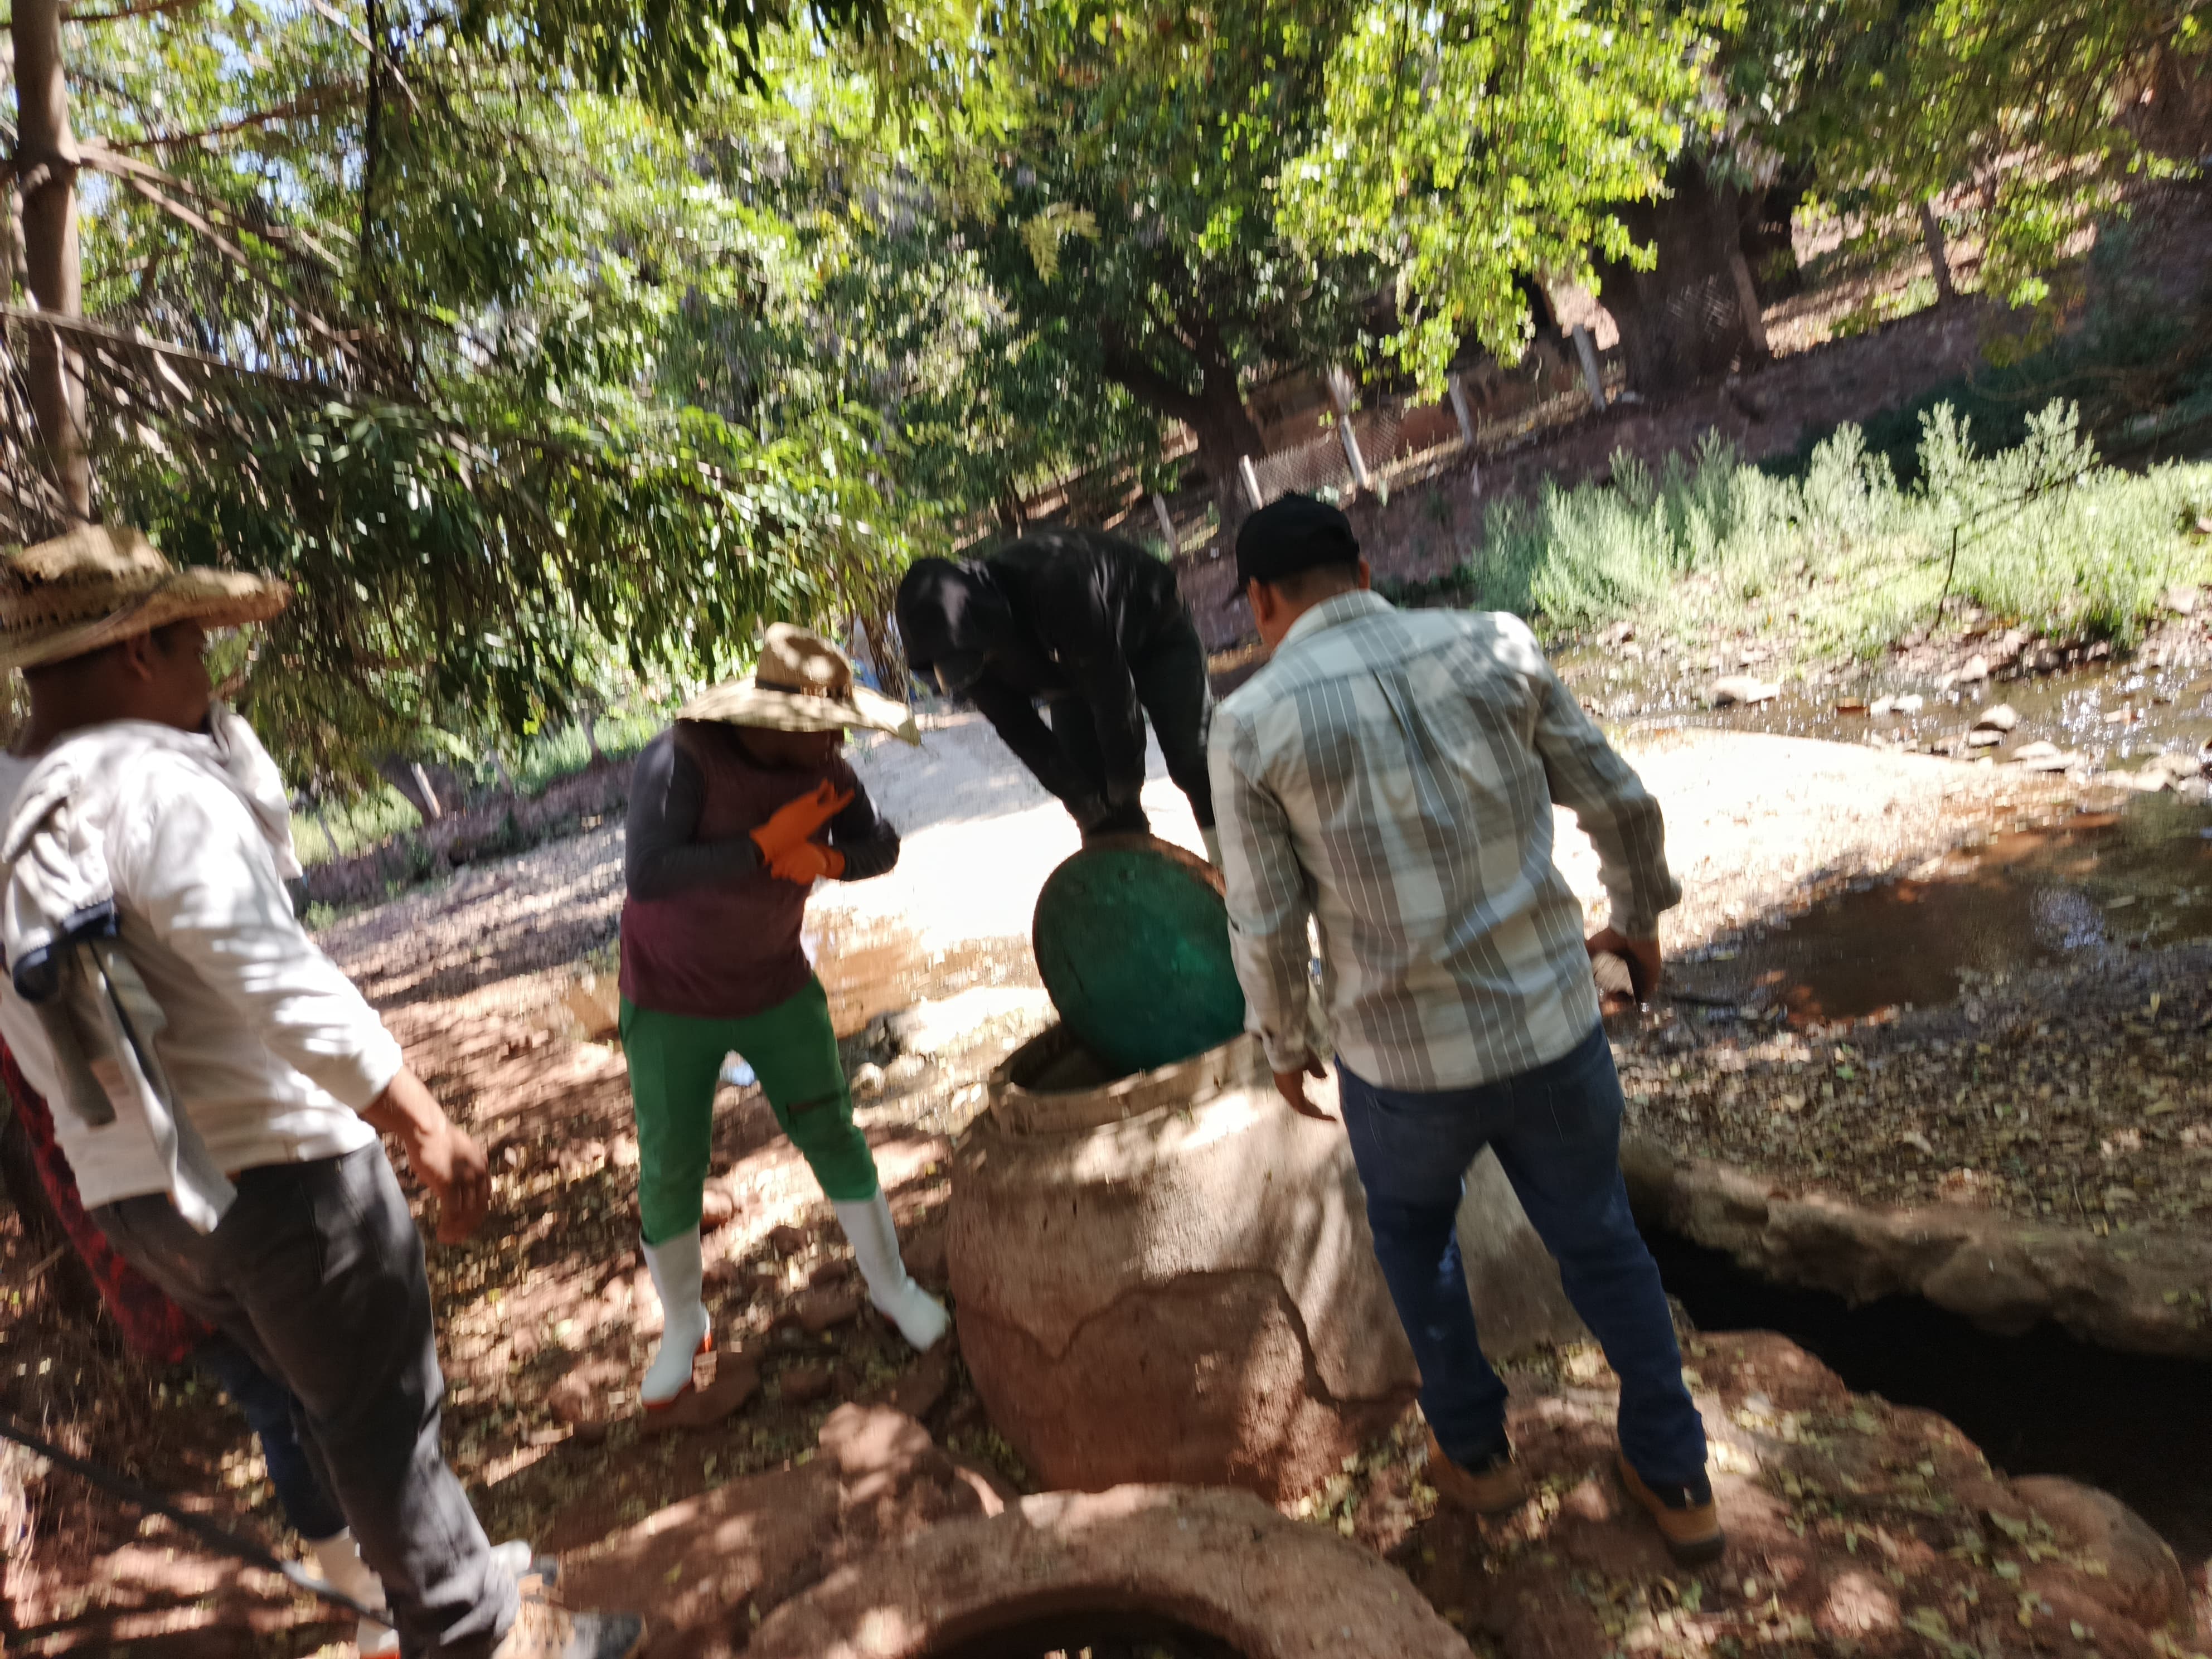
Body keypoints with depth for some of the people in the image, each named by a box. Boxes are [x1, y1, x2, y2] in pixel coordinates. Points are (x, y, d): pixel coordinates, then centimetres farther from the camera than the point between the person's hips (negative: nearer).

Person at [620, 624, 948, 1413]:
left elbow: (880, 845, -6)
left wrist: (826, 858, -28)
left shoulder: (819, 766, -13)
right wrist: (768, 843, -35)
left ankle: (890, 1285, 28)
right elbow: (646, 875, -37)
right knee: (670, 1170, 5)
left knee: (832, 1135, 7)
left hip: (778, 989, 3)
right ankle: (683, 1325, 31)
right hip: (672, 1000, -3)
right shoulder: (681, 757, -28)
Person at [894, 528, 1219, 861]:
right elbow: (1021, 733, -15)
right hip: (1072, 666, 5)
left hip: (1158, 636, -4)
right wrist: (1089, 808, -18)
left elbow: (1114, 696, -36)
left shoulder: (1057, 581, -44)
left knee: (1191, 761, -9)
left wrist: (1125, 796, -26)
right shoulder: (965, 649, -26)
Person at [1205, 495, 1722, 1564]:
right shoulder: (1493, 645, -5)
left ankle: (1473, 1451, 43)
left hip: (1403, 1064, -2)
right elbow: (1619, 803, 2)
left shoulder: (1252, 723, -12)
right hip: (1555, 1026, 2)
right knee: (1599, 1241, 26)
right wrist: (1639, 919, 20)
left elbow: (1266, 929, -10)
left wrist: (1284, 1046, 9)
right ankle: (1674, 1480, 42)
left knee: (1412, 1229, 29)